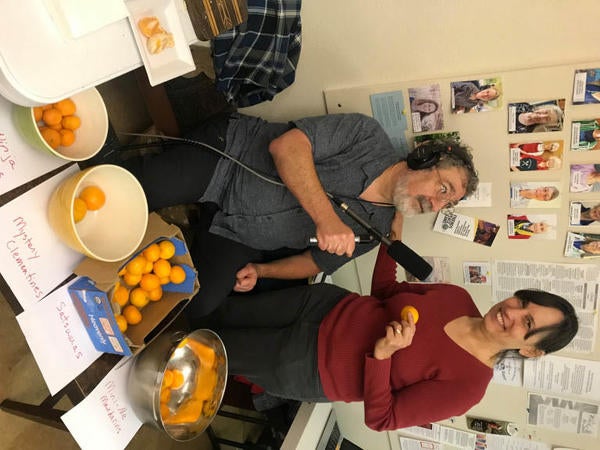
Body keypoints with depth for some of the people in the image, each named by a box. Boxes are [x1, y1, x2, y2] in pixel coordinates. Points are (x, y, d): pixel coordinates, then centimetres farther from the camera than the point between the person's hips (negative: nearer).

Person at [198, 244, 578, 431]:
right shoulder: (458, 297, -4)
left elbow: (380, 419, -18)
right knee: (222, 310, 13)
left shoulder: (467, 385, -20)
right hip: (325, 303, 5)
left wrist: (381, 355, -33)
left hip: (308, 368, -4)